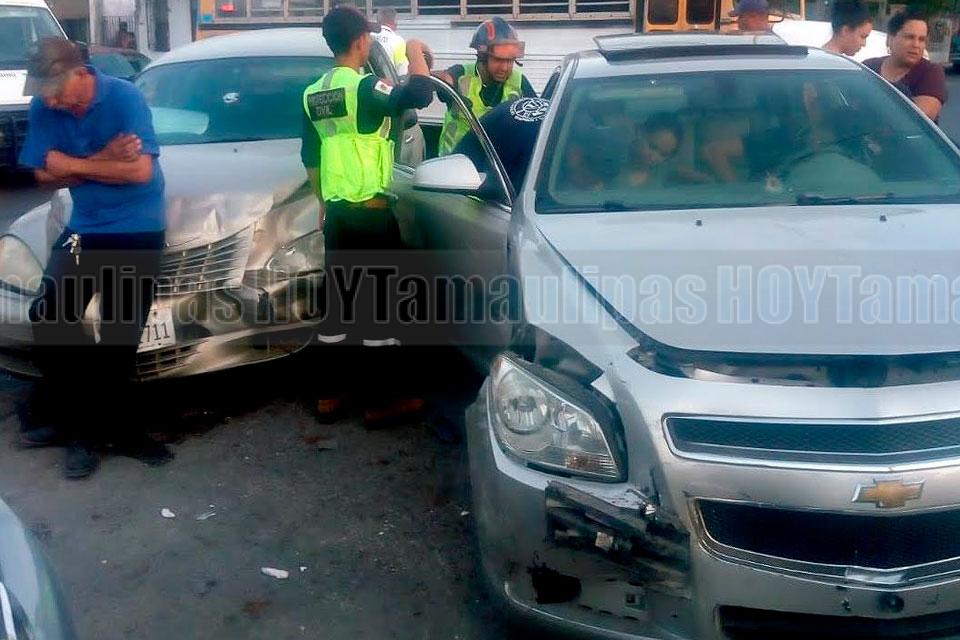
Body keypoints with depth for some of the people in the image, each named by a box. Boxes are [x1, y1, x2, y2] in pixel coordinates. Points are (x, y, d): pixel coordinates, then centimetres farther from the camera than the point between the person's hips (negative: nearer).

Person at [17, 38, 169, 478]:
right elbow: (45, 175, -1)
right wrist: (104, 161, -17)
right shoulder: (44, 108, -3)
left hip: (136, 230, -5)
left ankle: (87, 428, 13)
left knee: (119, 336, -1)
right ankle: (72, 418, 18)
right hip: (84, 228, 6)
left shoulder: (124, 98, -16)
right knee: (46, 319, 2)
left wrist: (74, 164, -14)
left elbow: (140, 171, -22)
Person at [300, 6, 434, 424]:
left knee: (337, 301, 13)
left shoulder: (313, 94, 10)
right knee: (378, 303, 0)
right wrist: (415, 52, -8)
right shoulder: (365, 87, -14)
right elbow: (420, 94, -27)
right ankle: (382, 400, 8)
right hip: (372, 211, -7)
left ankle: (329, 395, 19)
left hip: (336, 211, 7)